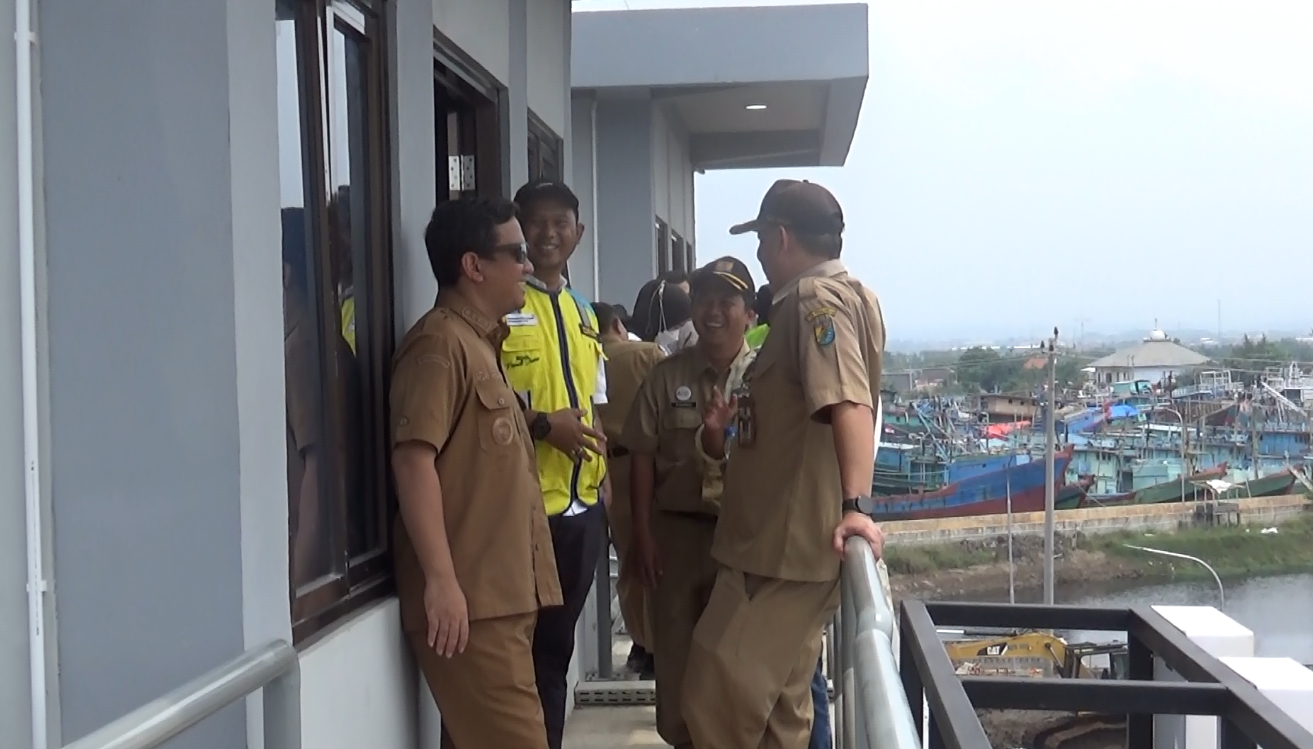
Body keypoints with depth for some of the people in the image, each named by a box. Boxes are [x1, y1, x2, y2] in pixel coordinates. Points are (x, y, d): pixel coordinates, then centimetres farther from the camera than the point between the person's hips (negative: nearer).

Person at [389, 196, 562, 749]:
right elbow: (413, 459, -19)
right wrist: (440, 579, -23)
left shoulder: (479, 343, 20)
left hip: (500, 594, 10)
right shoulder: (441, 343, -11)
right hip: (467, 599, -9)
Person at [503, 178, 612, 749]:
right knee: (526, 648, 1)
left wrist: (606, 487, 9)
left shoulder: (583, 315, 15)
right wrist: (542, 424, -21)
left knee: (557, 643, 15)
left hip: (582, 506, 7)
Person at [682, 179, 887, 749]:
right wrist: (726, 432, 20)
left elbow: (850, 403, -31)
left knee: (719, 696, -11)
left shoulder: (817, 297, -15)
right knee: (780, 703, 15)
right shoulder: (820, 298, 20)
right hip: (786, 538, 11)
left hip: (791, 541, -11)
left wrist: (855, 504, -42)